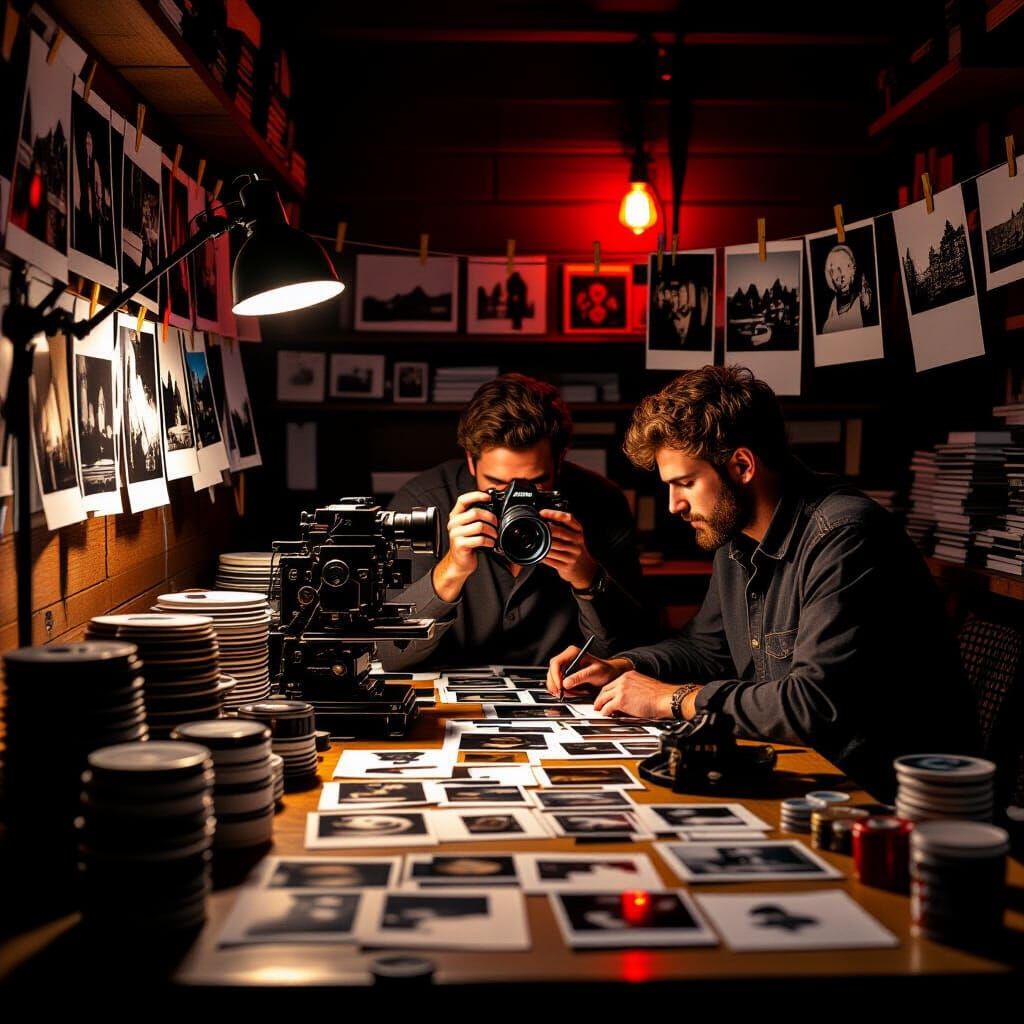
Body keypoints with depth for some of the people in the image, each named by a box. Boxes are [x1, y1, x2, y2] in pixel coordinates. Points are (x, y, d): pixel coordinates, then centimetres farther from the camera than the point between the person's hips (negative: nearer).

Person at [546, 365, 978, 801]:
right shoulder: (736, 538, 8)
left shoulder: (842, 536, -22)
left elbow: (816, 704, -30)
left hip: (883, 790, -8)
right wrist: (621, 666, 6)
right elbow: (707, 646, 25)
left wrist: (675, 699, -19)